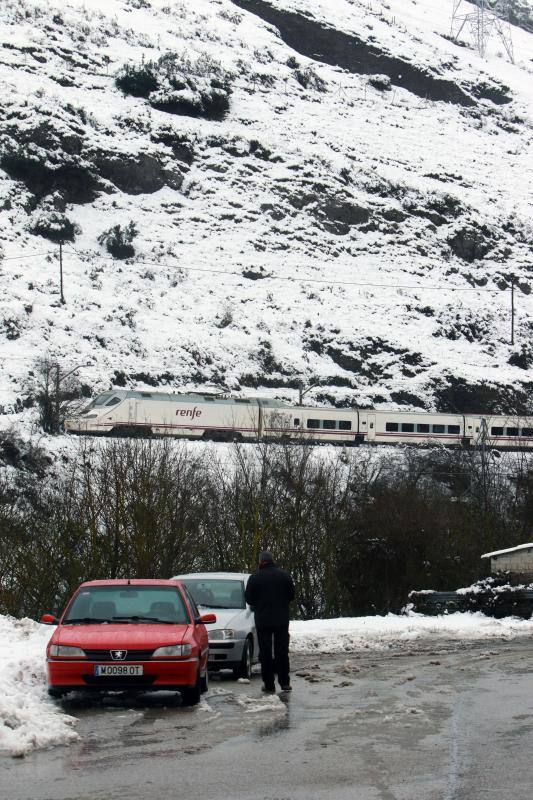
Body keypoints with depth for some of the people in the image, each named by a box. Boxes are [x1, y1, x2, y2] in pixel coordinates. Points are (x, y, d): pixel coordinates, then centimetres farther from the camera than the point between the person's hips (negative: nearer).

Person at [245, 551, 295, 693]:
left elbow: (249, 599, -3)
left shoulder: (255, 577, -8)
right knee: (282, 652, 9)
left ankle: (269, 684, 3)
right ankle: (284, 682, 7)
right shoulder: (285, 575, 0)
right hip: (282, 620, 2)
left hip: (263, 621, -2)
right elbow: (291, 596, 6)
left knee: (265, 653, 4)